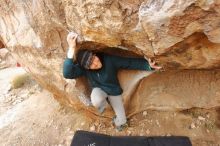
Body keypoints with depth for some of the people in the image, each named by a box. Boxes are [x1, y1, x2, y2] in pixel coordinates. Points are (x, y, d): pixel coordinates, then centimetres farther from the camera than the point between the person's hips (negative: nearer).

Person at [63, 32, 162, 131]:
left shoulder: (109, 59, -28)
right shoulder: (84, 68, -26)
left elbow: (130, 62, -24)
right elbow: (67, 74, -43)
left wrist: (148, 65, -33)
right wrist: (71, 49, -52)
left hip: (114, 90, 0)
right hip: (99, 89, 0)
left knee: (121, 122, 0)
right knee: (96, 101, -39)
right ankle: (103, 106, 1)